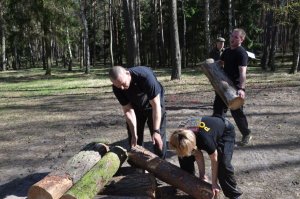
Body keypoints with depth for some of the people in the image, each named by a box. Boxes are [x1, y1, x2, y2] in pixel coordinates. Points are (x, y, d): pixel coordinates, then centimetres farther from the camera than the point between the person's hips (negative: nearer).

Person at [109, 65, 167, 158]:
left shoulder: (145, 76, -39)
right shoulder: (117, 88, -26)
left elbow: (155, 105, -34)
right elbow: (128, 110, -19)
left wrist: (156, 131, -36)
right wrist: (134, 134, -24)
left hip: (153, 102, -3)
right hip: (135, 106, 4)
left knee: (159, 137, -7)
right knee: (133, 137, 4)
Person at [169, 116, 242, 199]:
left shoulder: (205, 139, -44)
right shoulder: (183, 135, -25)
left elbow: (214, 160, -28)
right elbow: (198, 155, -12)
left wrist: (214, 183, -20)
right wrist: (202, 175, -14)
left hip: (226, 132, -6)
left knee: (223, 164, -28)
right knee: (184, 156, -1)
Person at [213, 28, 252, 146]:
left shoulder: (241, 53, -17)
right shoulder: (227, 51, 10)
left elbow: (242, 72, -30)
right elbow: (220, 64, 26)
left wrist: (241, 89, -42)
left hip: (235, 87, -8)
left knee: (236, 112, 1)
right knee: (218, 108, 12)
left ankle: (246, 135, 22)